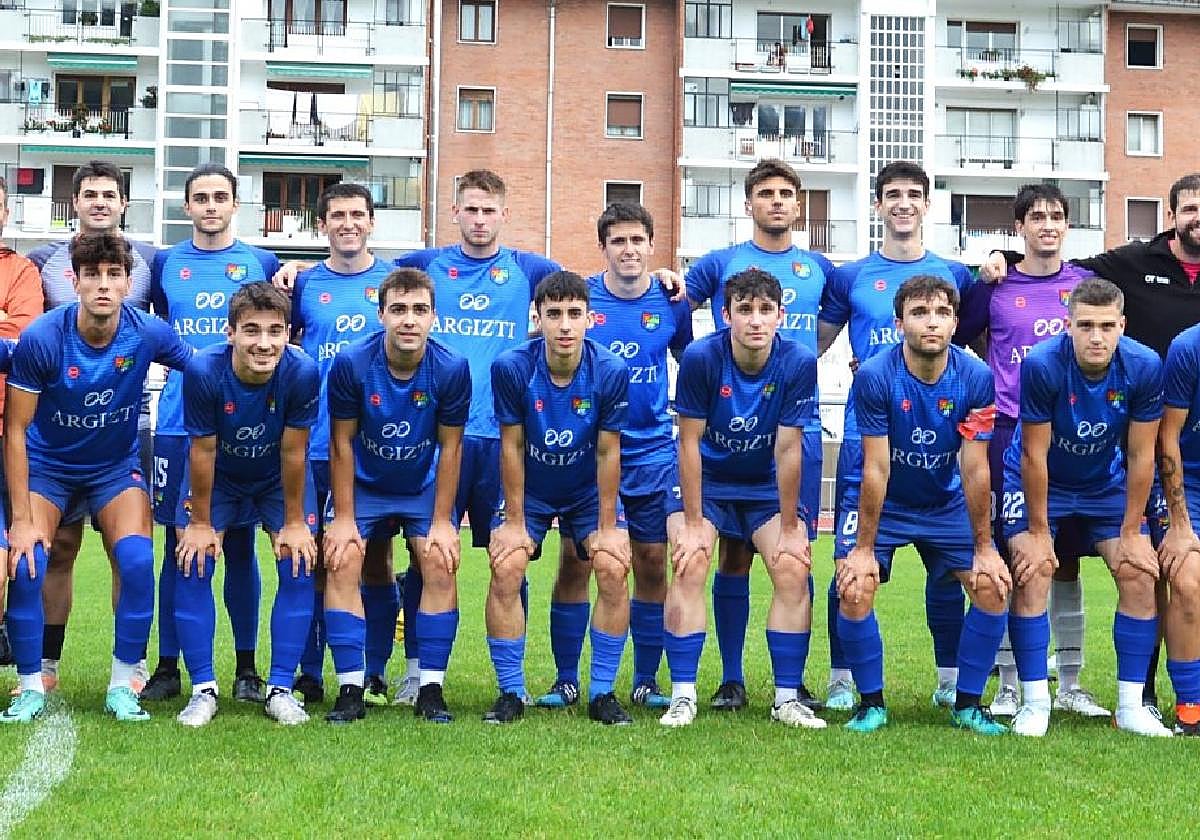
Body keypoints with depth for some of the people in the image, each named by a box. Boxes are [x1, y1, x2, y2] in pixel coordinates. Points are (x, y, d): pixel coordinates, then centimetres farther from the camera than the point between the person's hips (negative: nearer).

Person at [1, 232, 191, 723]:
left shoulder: (148, 334, -19)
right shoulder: (42, 338, -23)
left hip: (116, 466, 1)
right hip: (46, 466, -1)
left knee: (137, 560, -20)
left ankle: (122, 687, -4)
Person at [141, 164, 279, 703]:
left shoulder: (262, 264, 7)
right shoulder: (165, 264, 11)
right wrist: (183, 361, 6)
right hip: (178, 422, 1)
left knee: (239, 545, 3)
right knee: (177, 543, 3)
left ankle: (246, 668, 11)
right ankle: (167, 667, 10)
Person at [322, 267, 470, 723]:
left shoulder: (451, 369, -20)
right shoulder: (351, 363, -22)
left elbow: (450, 446, -11)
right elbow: (342, 443, -13)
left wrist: (441, 522, -11)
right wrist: (343, 518, -12)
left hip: (425, 487, 0)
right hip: (364, 486, 0)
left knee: (441, 565, -15)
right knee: (342, 563, -16)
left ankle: (431, 689, -5)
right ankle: (351, 689, -10)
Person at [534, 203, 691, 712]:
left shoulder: (672, 303, 1)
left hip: (653, 454, 1)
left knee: (652, 564, 4)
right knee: (574, 561, -2)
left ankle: (646, 682, 15)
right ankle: (566, 681, 9)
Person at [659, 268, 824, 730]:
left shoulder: (799, 363, -21)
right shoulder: (700, 358, -24)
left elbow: (787, 450, -17)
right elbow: (690, 442, -17)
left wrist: (790, 527, -13)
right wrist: (693, 522, -17)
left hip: (768, 485, 1)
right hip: (705, 480, -1)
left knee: (793, 570, -15)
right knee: (689, 566, -20)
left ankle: (787, 698, -4)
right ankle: (682, 695, -11)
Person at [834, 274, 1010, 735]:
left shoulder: (976, 378, -17)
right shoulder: (874, 376, -24)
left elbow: (975, 470, -13)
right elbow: (876, 469, -21)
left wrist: (984, 548, -9)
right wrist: (864, 549, -19)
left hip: (946, 504, 2)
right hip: (880, 504, -2)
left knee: (993, 589, -10)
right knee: (854, 590, -20)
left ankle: (968, 704, 6)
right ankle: (872, 702, 0)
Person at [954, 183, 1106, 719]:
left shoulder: (1087, 283, 9)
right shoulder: (994, 288, 3)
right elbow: (952, 344, 12)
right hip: (1011, 437, -2)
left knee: (1067, 561, 7)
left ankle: (1069, 686, 14)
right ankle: (1009, 685, 7)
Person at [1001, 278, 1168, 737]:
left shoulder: (1144, 367, -23)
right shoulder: (1042, 364, -31)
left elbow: (1141, 456, -14)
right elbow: (1034, 454, -22)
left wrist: (1131, 533, -10)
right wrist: (1038, 532, -16)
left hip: (1106, 483, 3)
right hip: (1037, 481, -3)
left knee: (1140, 575, -7)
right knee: (1033, 574, -17)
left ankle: (1131, 705, 2)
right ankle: (1035, 704, -8)